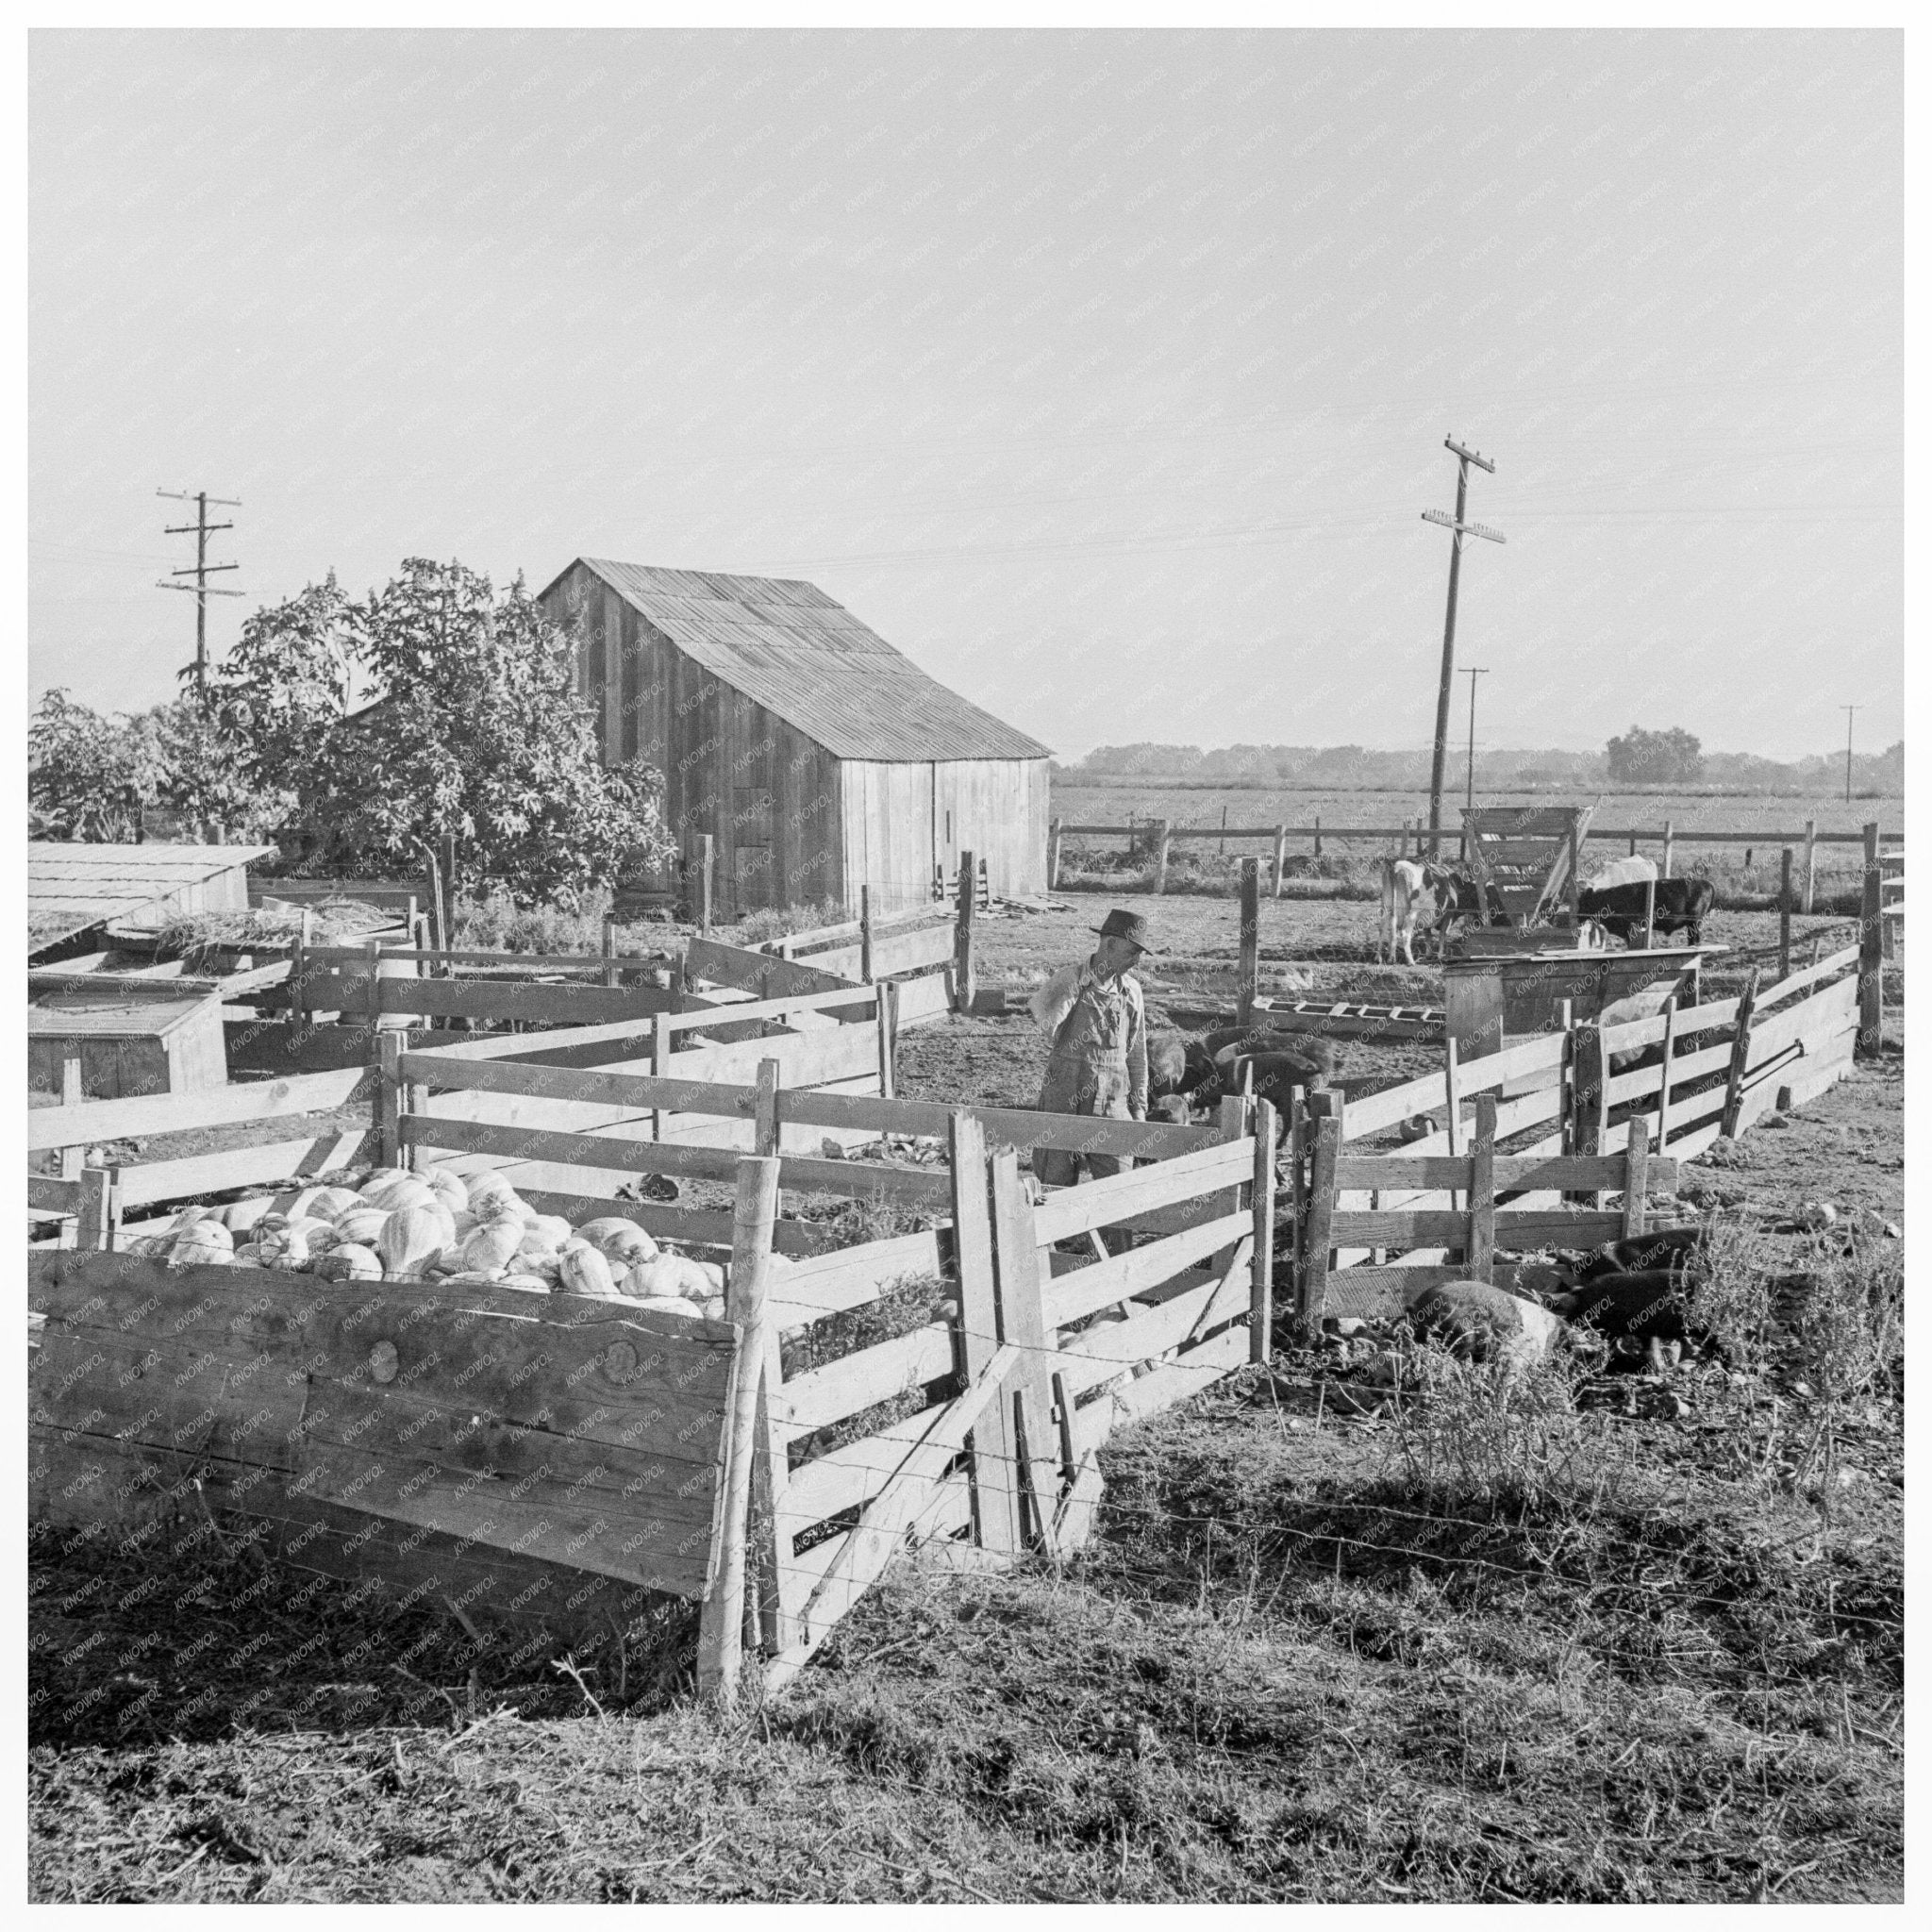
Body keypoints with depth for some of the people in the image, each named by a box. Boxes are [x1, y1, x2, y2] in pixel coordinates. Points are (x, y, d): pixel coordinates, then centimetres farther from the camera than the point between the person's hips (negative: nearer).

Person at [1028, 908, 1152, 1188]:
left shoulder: (1131, 990, 6)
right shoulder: (1067, 979, -7)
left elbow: (1137, 1052, 14)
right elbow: (1047, 1025, -25)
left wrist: (1139, 1106, 13)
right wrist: (1080, 983, -23)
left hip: (1111, 1101, 3)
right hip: (1065, 1097, -3)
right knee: (1057, 1185, 4)